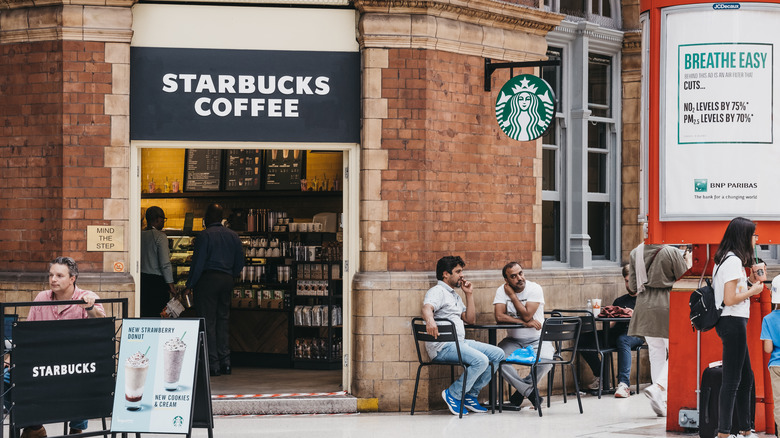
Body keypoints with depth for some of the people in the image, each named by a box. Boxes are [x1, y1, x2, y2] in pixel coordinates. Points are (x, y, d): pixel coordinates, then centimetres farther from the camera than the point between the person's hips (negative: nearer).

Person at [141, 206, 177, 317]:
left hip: (142, 278, 6)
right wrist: (171, 284, -9)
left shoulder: (139, 235, 7)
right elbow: (165, 263, -14)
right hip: (157, 281, -6)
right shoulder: (160, 236, -11)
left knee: (144, 315, 8)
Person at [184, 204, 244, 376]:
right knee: (223, 319, 11)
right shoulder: (233, 236, 10)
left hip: (208, 278, -6)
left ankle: (213, 364, -6)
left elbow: (198, 263, -12)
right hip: (226, 279, 6)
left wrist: (189, 285, -7)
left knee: (208, 321, -3)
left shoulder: (204, 235, -8)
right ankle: (225, 361, 7)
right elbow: (239, 263, 12)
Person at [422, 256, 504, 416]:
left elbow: (471, 319, 24)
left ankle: (471, 395, 3)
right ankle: (453, 394, -11)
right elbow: (427, 308, -26)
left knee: (498, 354, 0)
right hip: (442, 346, -10)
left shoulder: (455, 295, 27)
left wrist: (469, 294, 16)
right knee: (481, 360, -28)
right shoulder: (437, 291, -4)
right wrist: (430, 320, -49)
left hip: (460, 342, 10)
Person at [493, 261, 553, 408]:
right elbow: (499, 317, -16)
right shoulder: (502, 291, -3)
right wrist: (525, 323, -20)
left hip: (537, 339, -2)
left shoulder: (535, 289, -10)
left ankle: (520, 391, -10)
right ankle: (530, 392, -20)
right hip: (513, 340, 2)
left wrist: (512, 294, -14)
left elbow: (527, 315, -21)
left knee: (546, 360, -32)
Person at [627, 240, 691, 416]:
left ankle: (661, 402, 12)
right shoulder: (672, 253, -12)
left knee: (656, 354, 13)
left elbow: (633, 286, 7)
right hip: (668, 308, -5)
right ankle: (657, 388, -16)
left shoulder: (635, 253, 2)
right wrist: (688, 264, 11)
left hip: (645, 308, 5)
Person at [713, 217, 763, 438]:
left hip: (732, 323, 11)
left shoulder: (725, 259, 15)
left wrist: (750, 288, 11)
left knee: (746, 378, 16)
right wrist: (753, 291, -8)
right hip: (733, 322, -11)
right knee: (732, 380, -7)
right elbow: (730, 299, -21)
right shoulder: (734, 261, -16)